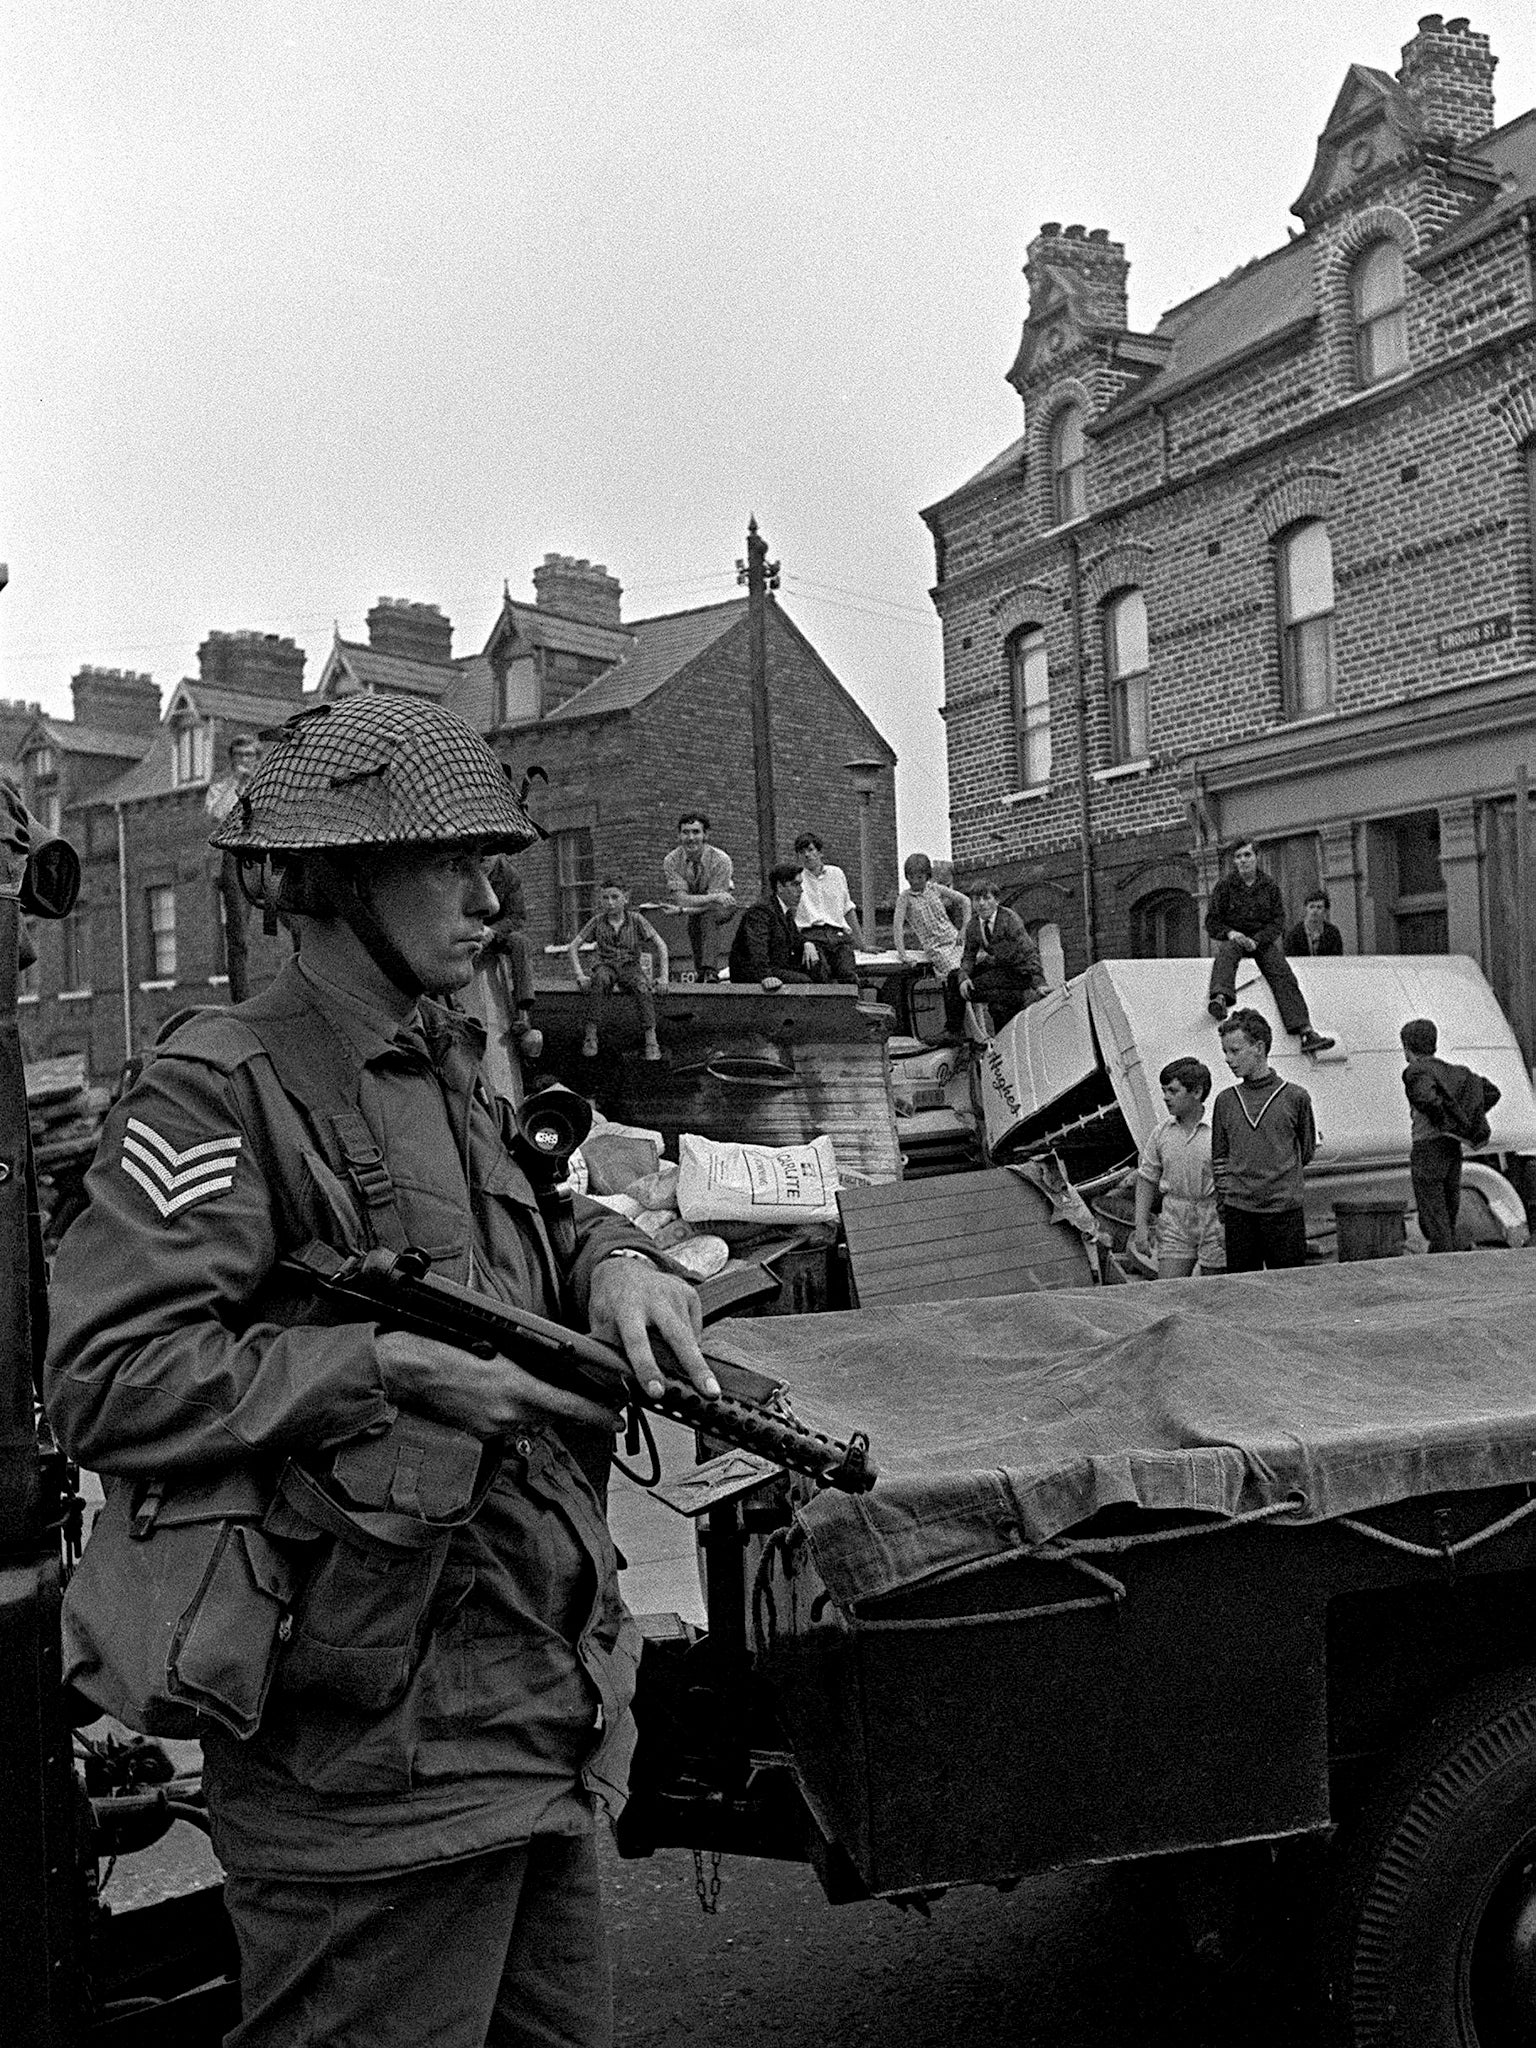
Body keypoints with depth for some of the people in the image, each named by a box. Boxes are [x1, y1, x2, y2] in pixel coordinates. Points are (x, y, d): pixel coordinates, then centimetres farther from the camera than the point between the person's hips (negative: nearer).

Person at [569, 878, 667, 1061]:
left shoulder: (636, 920, -3)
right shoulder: (597, 922, 0)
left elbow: (660, 945, -2)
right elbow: (574, 946, 0)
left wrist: (663, 976, -12)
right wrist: (580, 975, -14)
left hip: (630, 966, 0)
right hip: (606, 966, 0)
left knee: (643, 989, -35)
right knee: (600, 979, -37)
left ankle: (651, 1041, -32)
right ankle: (590, 1035, -33)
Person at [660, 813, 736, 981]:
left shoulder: (720, 859, -27)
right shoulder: (672, 861, -20)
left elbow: (714, 905, -28)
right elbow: (681, 899, -29)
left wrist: (683, 910, -38)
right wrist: (714, 897, -43)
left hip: (721, 910, -5)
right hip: (694, 911, 5)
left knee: (709, 915, -32)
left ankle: (709, 971, -39)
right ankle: (701, 973, -4)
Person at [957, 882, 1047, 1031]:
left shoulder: (1009, 918, -19)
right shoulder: (972, 923, -1)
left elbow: (1030, 952, -24)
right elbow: (969, 955, 6)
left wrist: (1039, 983, -34)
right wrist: (964, 978, -15)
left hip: (1020, 972, -7)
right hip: (999, 967, 7)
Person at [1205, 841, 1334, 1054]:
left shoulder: (1268, 886, 7)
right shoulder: (1225, 886, 3)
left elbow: (1278, 920, 3)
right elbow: (1212, 922, 2)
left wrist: (1257, 940, -14)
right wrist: (1230, 933, -19)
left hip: (1263, 940, 2)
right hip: (1234, 938, -2)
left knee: (1283, 974, -22)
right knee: (1227, 951, -38)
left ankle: (1305, 1031, -32)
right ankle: (1220, 997, -66)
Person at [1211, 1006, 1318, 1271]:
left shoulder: (1295, 1097, -1)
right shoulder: (1226, 1100, 7)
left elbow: (1306, 1152, 10)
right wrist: (1223, 1212, 7)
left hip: (1285, 1212, -2)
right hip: (1238, 1214, 2)